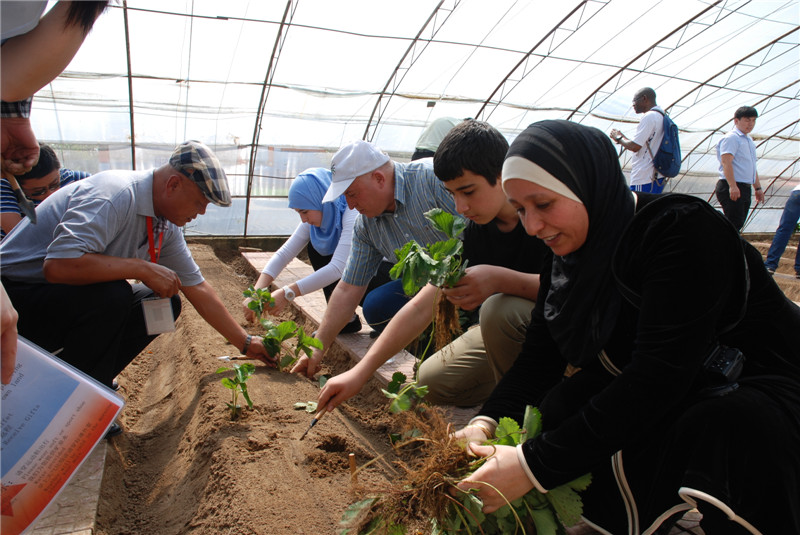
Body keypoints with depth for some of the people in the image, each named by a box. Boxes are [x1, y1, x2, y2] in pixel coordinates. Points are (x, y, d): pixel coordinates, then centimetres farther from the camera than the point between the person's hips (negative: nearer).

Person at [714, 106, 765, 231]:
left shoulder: (749, 140, 22)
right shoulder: (731, 138, -8)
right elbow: (726, 162, -20)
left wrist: (758, 188, 27)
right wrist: (732, 186, -29)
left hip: (745, 188, 9)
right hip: (732, 188, -9)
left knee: (738, 224, 10)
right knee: (734, 224, -14)